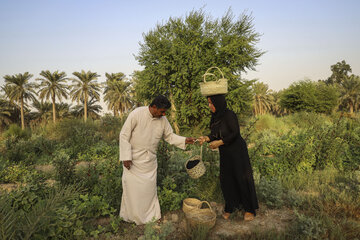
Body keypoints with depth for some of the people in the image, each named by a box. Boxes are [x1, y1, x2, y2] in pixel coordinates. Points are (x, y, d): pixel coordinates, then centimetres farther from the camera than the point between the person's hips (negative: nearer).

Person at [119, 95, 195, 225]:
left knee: (149, 187, 10)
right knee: (132, 186, 3)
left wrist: (185, 140, -7)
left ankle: (150, 214, 28)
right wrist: (126, 156, -17)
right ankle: (131, 215, 24)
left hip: (150, 160, 4)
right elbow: (124, 135, -14)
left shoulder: (163, 120, -2)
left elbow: (170, 136, 8)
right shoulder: (137, 114, -17)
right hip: (133, 159, -3)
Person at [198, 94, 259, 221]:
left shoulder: (229, 115, -19)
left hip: (237, 151, -7)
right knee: (226, 180, 11)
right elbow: (216, 134, 6)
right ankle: (230, 207, 29)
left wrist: (219, 142, -20)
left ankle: (250, 209, 21)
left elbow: (235, 133, -20)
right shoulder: (216, 116, 4)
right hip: (225, 153, 7)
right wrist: (207, 138, -11)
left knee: (242, 178, 4)